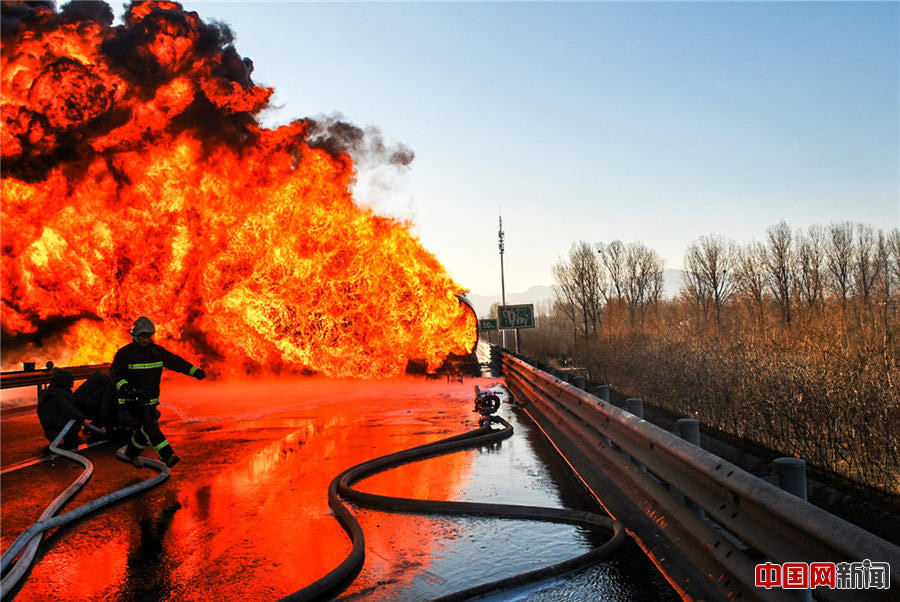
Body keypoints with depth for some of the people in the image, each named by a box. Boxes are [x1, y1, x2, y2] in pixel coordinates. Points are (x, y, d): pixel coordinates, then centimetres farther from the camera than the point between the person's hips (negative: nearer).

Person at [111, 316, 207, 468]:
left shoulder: (157, 351, 7)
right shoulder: (125, 353, -6)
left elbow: (176, 361, 7)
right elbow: (115, 372, -14)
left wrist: (194, 370, -2)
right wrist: (123, 386, -33)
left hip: (150, 399, 5)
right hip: (132, 399, -5)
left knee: (146, 430, 8)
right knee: (150, 425, -20)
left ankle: (131, 452, 35)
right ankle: (167, 456, -26)